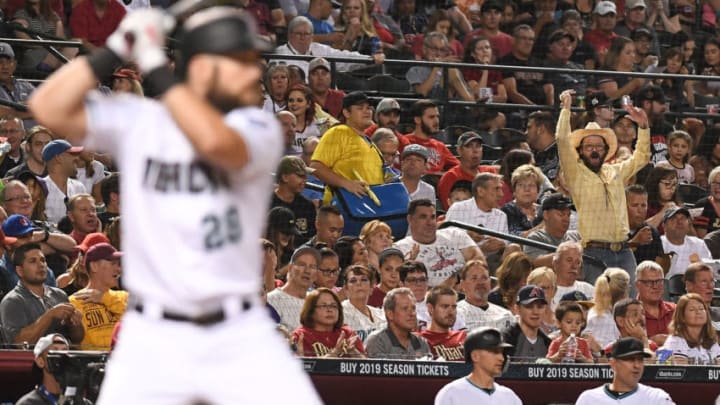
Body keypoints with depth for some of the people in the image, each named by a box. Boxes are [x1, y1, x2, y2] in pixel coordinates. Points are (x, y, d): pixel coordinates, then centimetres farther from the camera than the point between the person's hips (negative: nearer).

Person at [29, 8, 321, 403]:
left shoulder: (259, 129, -2)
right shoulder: (137, 121, 1)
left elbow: (215, 141, -24)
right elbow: (50, 108, -7)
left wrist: (154, 64, -16)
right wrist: (116, 48, -10)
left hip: (240, 338, 0)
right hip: (153, 339, 0)